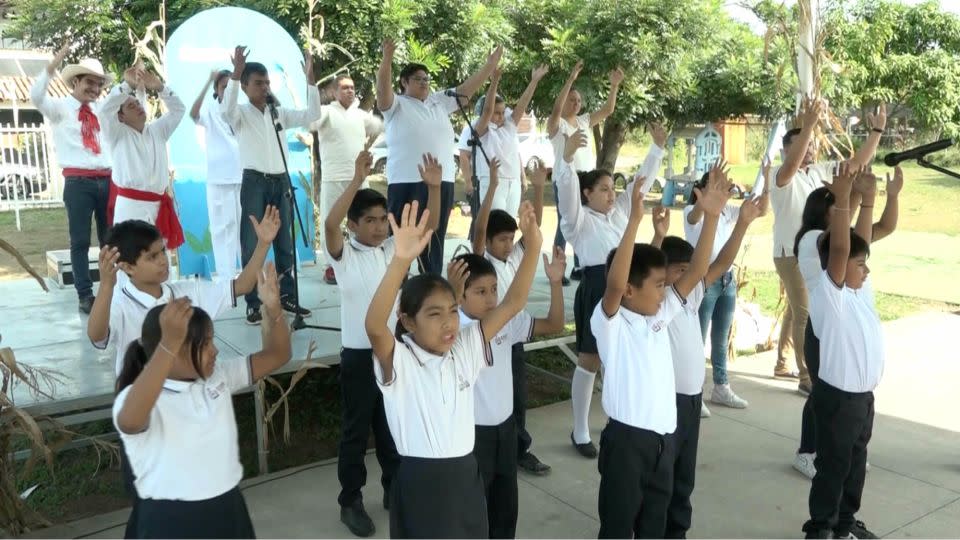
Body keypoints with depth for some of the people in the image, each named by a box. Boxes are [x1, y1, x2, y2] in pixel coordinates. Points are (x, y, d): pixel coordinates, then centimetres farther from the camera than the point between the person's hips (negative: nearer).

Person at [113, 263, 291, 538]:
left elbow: (277, 355, 4)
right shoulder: (136, 397, -18)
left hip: (228, 510, 6)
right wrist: (170, 343, -50)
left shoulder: (218, 375, 2)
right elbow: (131, 421, -42)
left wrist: (273, 308, -15)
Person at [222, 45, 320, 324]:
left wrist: (310, 78, -5)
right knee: (252, 244, -1)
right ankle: (253, 303, 4)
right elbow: (226, 109, -25)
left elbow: (312, 115, 4)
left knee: (285, 243, 10)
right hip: (254, 182, -5)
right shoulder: (241, 114, -1)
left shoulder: (279, 113, 12)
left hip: (281, 181, 5)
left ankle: (287, 296, 20)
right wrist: (236, 72, -35)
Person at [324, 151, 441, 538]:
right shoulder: (343, 254, -9)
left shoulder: (393, 249, 5)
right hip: (359, 356, -5)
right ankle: (350, 502, 21)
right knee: (355, 430, 7)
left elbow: (429, 225, -2)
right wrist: (357, 181, -37)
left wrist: (434, 187, -17)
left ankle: (395, 490, 33)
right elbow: (330, 224, -29)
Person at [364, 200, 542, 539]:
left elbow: (512, 304, -4)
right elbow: (374, 326, -35)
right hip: (419, 485, -5)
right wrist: (401, 261, -48)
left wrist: (533, 246, -16)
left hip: (465, 477, 5)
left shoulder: (465, 349, 1)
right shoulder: (398, 360, -14)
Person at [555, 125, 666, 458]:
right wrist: (567, 157, -37)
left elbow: (642, 181, 20)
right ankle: (580, 432, 14)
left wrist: (657, 147, 15)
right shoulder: (579, 219, -4)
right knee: (589, 362, 2)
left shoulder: (620, 210, 16)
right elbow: (566, 190, -22)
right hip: (596, 290, -7)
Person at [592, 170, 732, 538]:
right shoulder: (610, 322, -12)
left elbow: (696, 272, 3)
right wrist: (635, 219, -39)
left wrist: (711, 216, -7)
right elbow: (614, 283, -32)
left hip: (663, 436, 7)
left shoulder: (660, 315, 7)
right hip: (626, 438, -7)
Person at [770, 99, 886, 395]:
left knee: (794, 310, 18)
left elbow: (858, 162, 6)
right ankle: (806, 378, 5)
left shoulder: (821, 170, 6)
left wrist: (877, 132, -6)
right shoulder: (783, 176, -16)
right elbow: (792, 164, -39)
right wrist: (807, 125, -50)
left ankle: (782, 362, 32)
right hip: (791, 254, -8)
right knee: (804, 314, -5)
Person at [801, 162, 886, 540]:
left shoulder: (861, 290, 4)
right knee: (832, 467, 5)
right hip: (837, 396, -8)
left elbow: (862, 241, 4)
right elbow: (839, 248, -31)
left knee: (855, 464, 21)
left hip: (864, 395, 8)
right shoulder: (828, 294, -19)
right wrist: (842, 197, -41)